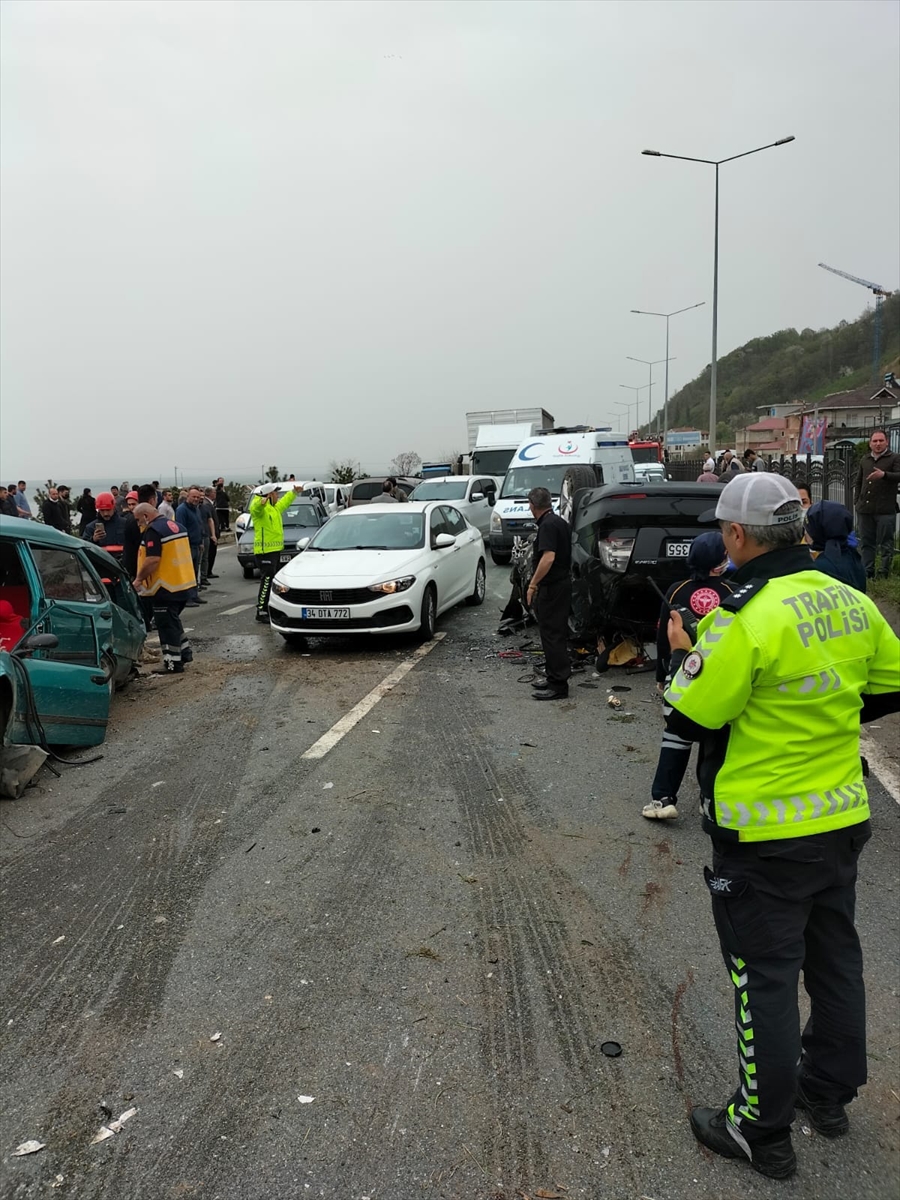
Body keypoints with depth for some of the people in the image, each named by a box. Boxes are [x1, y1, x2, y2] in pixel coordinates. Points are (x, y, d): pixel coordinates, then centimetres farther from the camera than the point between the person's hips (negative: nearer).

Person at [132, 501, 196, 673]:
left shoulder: (153, 531, -17)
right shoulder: (177, 526, 11)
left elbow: (152, 560, -25)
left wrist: (139, 578, -14)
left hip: (165, 587, -9)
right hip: (184, 583, 9)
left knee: (167, 624, 0)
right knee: (174, 620, 23)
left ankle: (173, 664, 5)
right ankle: (185, 652, 29)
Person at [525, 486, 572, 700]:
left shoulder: (547, 526, -17)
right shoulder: (560, 522, 14)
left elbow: (548, 557, -28)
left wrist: (533, 584, -23)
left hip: (552, 587, -10)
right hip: (563, 582, 10)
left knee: (552, 634, -7)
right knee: (556, 633, 16)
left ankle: (558, 686, -4)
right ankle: (555, 677, 25)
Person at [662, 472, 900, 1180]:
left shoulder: (744, 618, -25)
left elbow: (692, 718, -19)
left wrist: (684, 654, -2)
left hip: (764, 835, -7)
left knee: (765, 976, 8)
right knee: (836, 958, 22)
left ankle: (762, 1132, 25)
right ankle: (829, 1093, 43)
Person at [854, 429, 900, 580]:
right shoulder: (864, 459, 16)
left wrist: (884, 475, -30)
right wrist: (857, 501, 15)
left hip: (885, 510, -5)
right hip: (865, 509, 5)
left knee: (886, 544, -1)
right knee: (867, 543, 9)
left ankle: (885, 574, 5)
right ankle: (868, 572, 16)